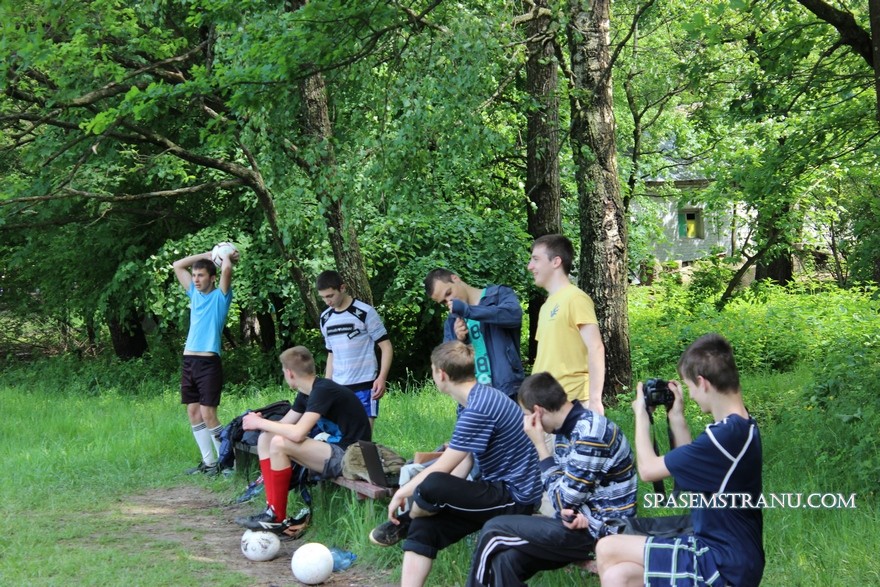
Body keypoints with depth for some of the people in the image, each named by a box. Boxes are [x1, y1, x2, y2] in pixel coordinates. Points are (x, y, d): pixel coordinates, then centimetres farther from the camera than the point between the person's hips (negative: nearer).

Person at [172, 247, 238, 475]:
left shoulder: (220, 296, -1)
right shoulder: (194, 293, 16)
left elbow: (227, 269, -18)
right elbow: (177, 265, 22)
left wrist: (226, 256, 2)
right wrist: (206, 255, 17)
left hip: (209, 362, -7)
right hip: (189, 360, 7)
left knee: (207, 414, -10)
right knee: (193, 412, 6)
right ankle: (208, 461, 12)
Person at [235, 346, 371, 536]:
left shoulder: (323, 391, -19)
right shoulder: (306, 393, 10)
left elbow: (297, 433, -28)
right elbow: (284, 425, 15)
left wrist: (259, 422, -17)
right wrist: (260, 422, -3)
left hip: (349, 457, -10)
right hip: (334, 451, 10)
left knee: (279, 443, -24)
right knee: (265, 439, 1)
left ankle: (277, 518, -13)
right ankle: (272, 509, -6)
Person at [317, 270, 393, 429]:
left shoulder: (365, 312, -7)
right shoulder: (325, 318, 11)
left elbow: (386, 347, -6)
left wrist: (382, 378, -17)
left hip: (364, 385, -5)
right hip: (338, 387, 6)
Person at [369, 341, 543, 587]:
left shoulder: (478, 408, -23)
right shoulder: (480, 398, 9)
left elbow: (441, 470, -19)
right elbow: (464, 463, 13)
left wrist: (401, 493, -4)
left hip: (514, 497, -10)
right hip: (500, 490, 10)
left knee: (430, 486, -28)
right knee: (423, 527, -3)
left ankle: (404, 523, 5)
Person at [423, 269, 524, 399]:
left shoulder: (499, 294, 3)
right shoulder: (452, 321, 17)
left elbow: (514, 314, -20)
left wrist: (467, 310, -21)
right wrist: (459, 341, -6)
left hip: (506, 392, -5)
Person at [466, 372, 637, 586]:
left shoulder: (591, 435, -22)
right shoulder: (568, 428, 7)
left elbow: (563, 501, -18)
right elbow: (565, 493, 8)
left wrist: (539, 444, -15)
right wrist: (568, 510, -17)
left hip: (601, 531, -9)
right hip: (583, 522, 9)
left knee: (494, 531, -8)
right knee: (506, 560, -2)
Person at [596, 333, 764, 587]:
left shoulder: (726, 436, -24)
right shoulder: (741, 426, 7)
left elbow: (648, 469, -15)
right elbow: (690, 472, 22)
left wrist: (641, 416, 1)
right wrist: (677, 420, 15)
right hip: (726, 551, 9)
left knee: (608, 550, -8)